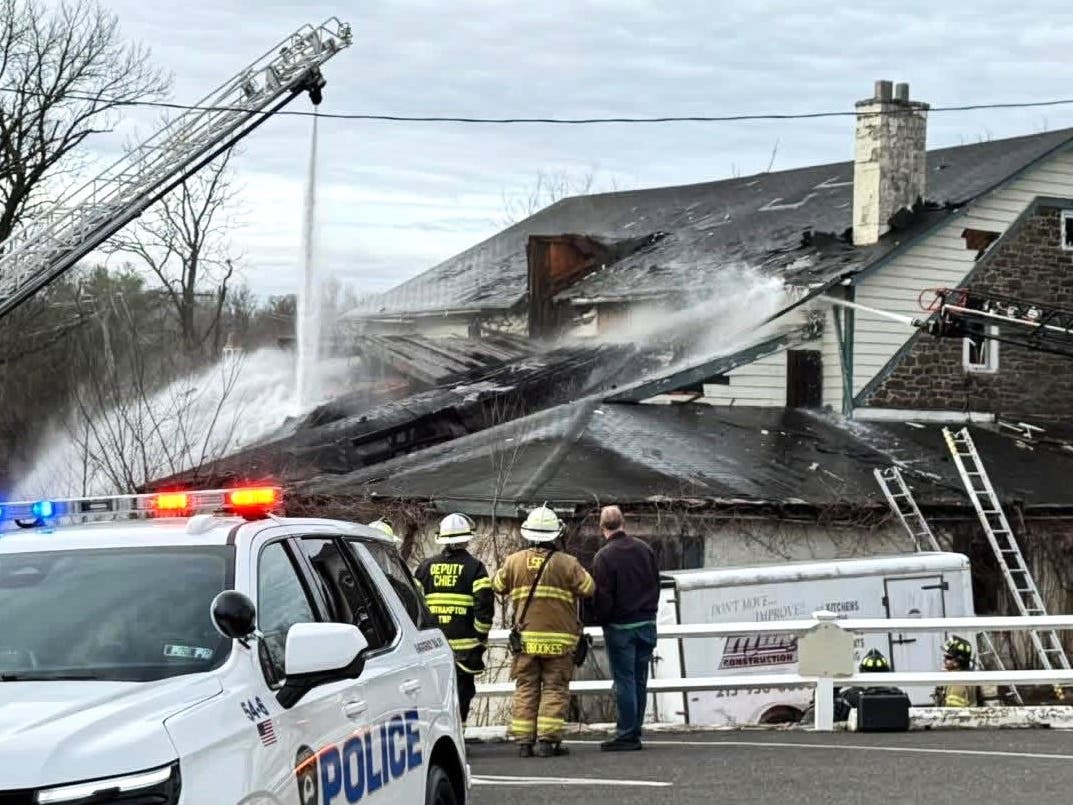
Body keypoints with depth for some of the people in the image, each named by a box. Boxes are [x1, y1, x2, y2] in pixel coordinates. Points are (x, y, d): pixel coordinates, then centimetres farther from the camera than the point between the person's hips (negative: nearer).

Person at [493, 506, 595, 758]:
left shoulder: (514, 561, 1)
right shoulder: (567, 563, -7)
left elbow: (498, 586, 14)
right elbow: (588, 589, -1)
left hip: (526, 639, 2)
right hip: (559, 639, -2)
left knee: (525, 689, 7)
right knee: (555, 689, 1)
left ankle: (524, 741, 4)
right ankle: (547, 740, -7)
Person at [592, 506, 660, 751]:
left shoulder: (604, 557, -13)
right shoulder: (644, 549, 6)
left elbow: (602, 596, -12)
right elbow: (656, 584, 12)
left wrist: (603, 621, 3)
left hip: (620, 627, -6)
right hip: (647, 623, 6)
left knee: (624, 681, -3)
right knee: (640, 680, 9)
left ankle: (626, 735, -3)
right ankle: (634, 732, 14)